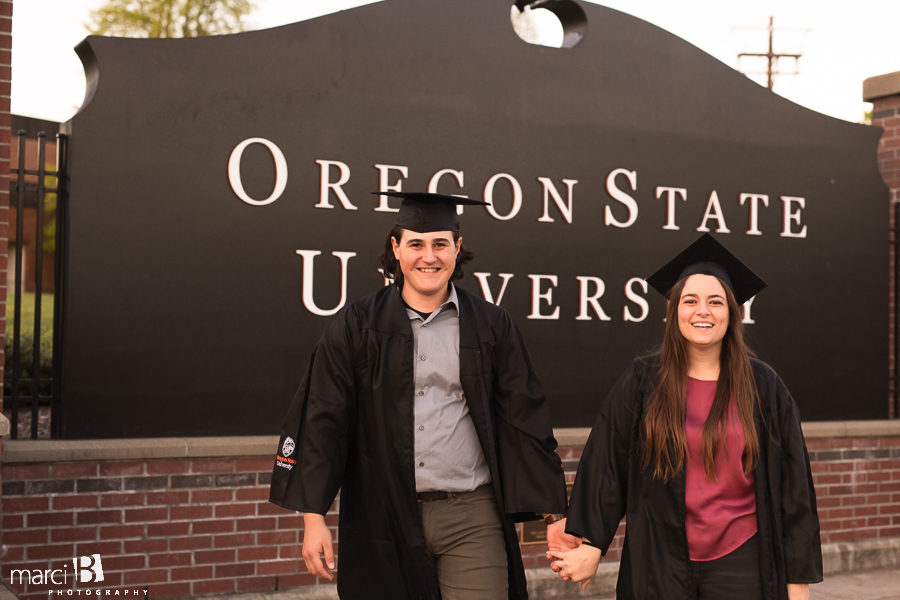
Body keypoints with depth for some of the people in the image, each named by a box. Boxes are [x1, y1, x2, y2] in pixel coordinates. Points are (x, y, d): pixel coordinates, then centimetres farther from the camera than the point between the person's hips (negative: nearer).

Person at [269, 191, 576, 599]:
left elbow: (526, 420, 5)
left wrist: (553, 514, 2)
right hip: (383, 517, 0)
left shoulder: (491, 328, 5)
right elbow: (322, 422, 0)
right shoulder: (356, 328, 3)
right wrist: (313, 516, -8)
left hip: (471, 518, 0)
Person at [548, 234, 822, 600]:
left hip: (740, 563, 0)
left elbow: (790, 482, 2)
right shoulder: (641, 384, -1)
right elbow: (604, 468, -2)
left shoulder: (763, 387, 0)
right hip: (662, 566, 0)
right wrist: (590, 546, -10)